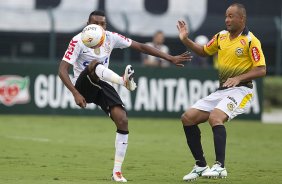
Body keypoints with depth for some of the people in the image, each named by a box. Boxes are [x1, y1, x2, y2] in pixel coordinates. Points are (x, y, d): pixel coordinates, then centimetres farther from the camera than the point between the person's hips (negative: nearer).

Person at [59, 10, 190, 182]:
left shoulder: (111, 38, -3)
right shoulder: (79, 41, -15)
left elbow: (141, 46, -1)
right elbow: (63, 69, -19)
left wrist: (171, 58, -5)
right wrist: (75, 93, -32)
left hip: (102, 85, 4)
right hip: (84, 86, -4)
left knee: (122, 120, -16)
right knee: (95, 64, -34)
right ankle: (125, 81, -60)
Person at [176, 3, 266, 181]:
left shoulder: (251, 41, -12)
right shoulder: (221, 36, 8)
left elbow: (261, 70, -15)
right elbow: (204, 51, 25)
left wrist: (239, 78, -27)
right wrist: (186, 40, 10)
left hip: (240, 90, -8)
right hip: (221, 90, 8)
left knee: (215, 117, -33)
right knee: (188, 118, 1)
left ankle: (220, 166, -35)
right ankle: (201, 166, 10)